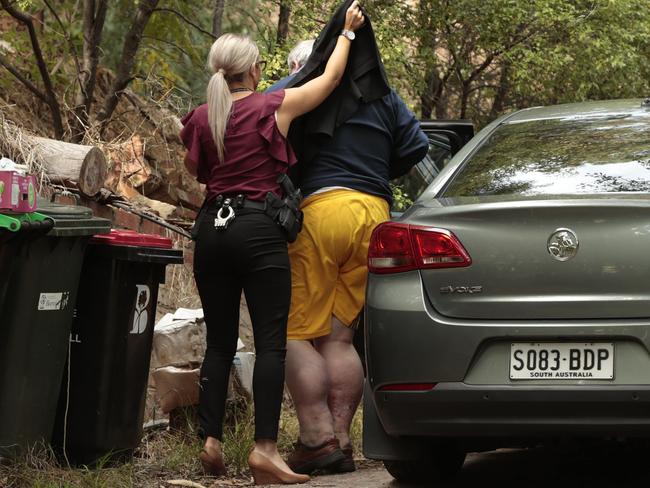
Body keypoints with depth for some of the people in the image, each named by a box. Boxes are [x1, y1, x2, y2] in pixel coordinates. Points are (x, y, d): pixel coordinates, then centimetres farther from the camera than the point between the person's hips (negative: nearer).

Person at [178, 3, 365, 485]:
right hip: (258, 229, -5)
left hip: (213, 227, 5)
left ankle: (211, 441, 7)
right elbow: (331, 78, 9)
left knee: (220, 342, 12)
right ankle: (265, 449, -13)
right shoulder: (275, 107, -4)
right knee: (271, 343, -5)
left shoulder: (201, 119, 7)